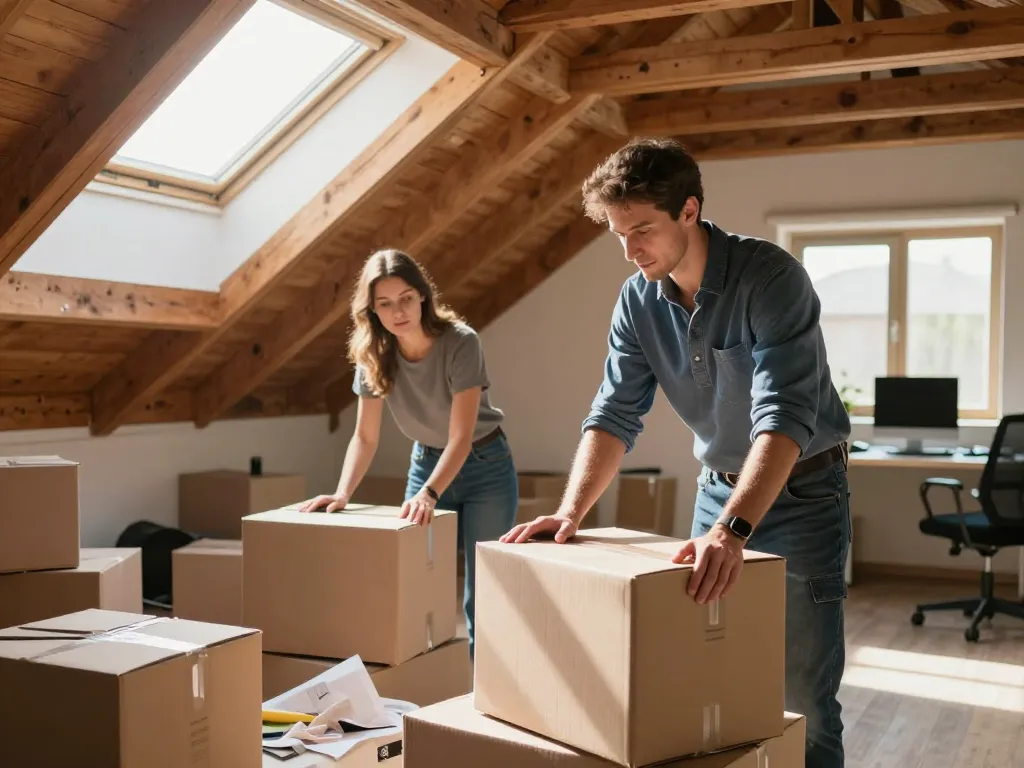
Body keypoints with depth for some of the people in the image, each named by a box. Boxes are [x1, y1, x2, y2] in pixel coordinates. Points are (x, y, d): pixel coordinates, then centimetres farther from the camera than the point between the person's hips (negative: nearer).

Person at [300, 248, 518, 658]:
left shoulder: (460, 343, -26)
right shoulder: (373, 354, -13)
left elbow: (461, 436, -30)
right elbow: (365, 437, -10)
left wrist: (428, 494, -43)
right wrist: (342, 494, -25)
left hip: (484, 467, -4)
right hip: (426, 463, 4)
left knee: (482, 598, -3)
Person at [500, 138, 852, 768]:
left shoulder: (770, 278, -24)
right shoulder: (638, 300, -6)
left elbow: (783, 417, -34)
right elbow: (615, 415, -8)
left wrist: (732, 529, -46)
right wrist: (571, 513, -22)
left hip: (802, 489, -5)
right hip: (720, 487, 5)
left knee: (801, 700, -3)